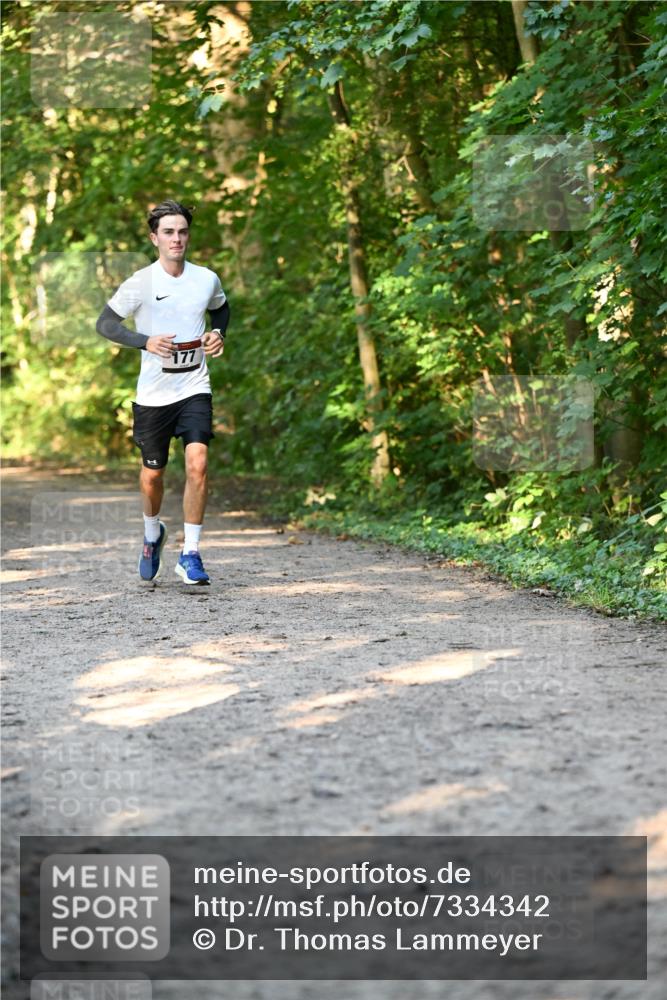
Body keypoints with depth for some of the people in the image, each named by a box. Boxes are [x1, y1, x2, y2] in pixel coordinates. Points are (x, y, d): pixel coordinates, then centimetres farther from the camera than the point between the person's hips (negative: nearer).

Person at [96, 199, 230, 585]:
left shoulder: (207, 279, 2)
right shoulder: (140, 283, -8)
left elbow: (222, 307, 23)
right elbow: (105, 323, -7)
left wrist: (218, 333, 2)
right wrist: (146, 341, -22)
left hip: (195, 388, 1)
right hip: (153, 393, -1)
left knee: (197, 463, -18)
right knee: (152, 475, 10)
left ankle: (190, 554, -9)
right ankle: (153, 533, 42)